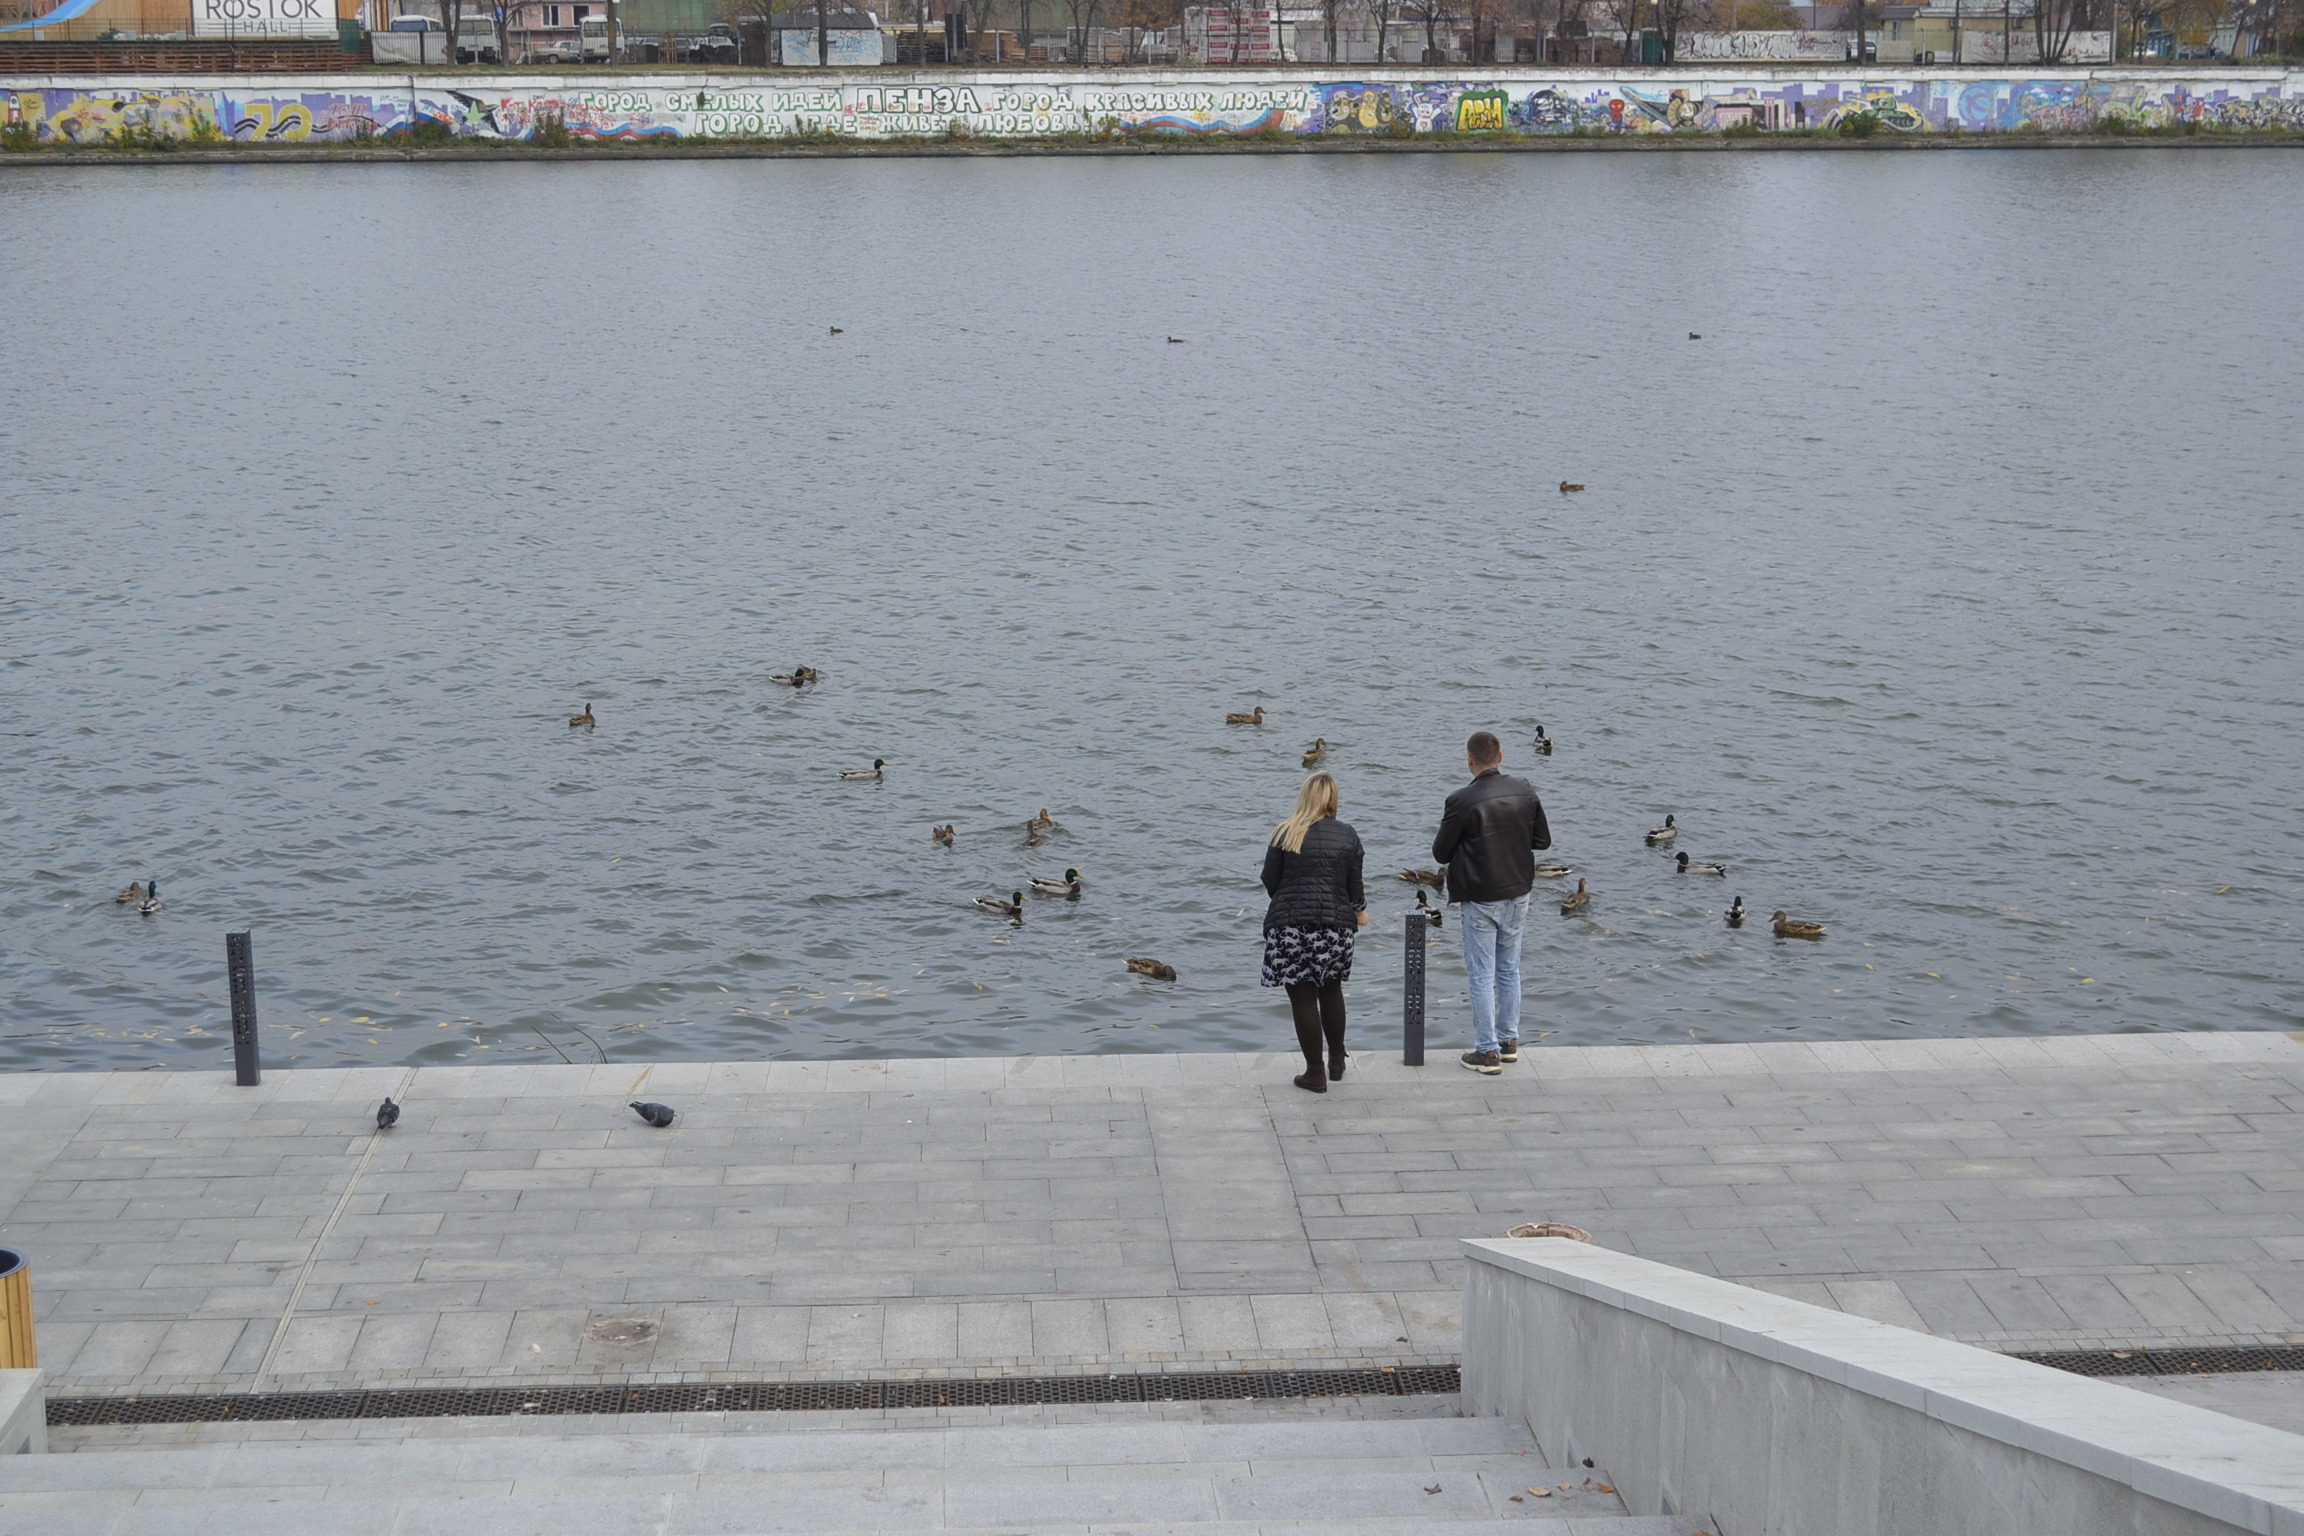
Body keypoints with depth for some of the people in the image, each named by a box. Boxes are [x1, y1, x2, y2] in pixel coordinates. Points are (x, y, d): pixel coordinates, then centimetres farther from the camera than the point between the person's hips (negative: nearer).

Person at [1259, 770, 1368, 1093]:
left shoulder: (1284, 834, -2)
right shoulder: (1348, 835, 2)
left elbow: (1270, 881, 1)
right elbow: (1354, 885, 4)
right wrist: (1360, 910, 25)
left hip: (1289, 925, -2)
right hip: (1336, 925, 3)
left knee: (1303, 998, 3)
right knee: (1331, 991, 20)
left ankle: (1316, 1072, 6)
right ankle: (1337, 1061, 28)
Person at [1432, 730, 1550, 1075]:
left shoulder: (1462, 801, -19)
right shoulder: (1526, 792, -3)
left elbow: (1441, 853, -10)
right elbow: (1543, 840, 7)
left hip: (1480, 899, -5)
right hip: (1518, 893, 5)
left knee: (1482, 976, 2)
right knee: (1509, 970, 18)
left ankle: (1487, 1052, 6)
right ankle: (1509, 1041, 27)